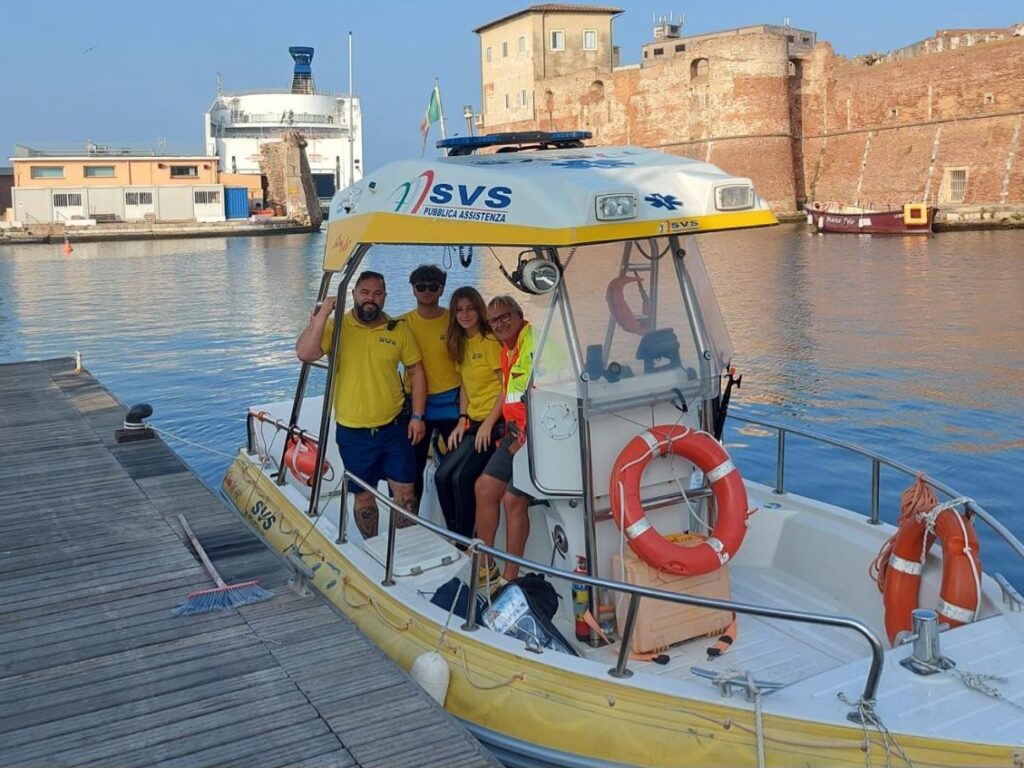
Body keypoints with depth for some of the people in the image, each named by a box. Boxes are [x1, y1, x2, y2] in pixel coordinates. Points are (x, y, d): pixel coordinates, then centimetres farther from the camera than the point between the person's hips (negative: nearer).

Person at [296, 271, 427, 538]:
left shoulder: (398, 329, -1)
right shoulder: (335, 327, -6)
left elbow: (416, 372, 5)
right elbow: (305, 353, -22)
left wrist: (417, 417, -1)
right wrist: (323, 314, -24)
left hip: (394, 426, 1)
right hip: (353, 432, -1)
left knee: (405, 491, 7)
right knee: (364, 496, 12)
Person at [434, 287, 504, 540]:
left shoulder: (491, 341, -12)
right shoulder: (461, 343, 12)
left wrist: (488, 424, -16)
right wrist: (462, 421, 4)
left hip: (494, 422, -8)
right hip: (472, 422, 8)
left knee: (461, 478, -17)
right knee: (443, 476, -3)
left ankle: (467, 539, 0)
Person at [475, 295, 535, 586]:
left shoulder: (535, 341, -16)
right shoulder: (507, 350, 16)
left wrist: (526, 438, -19)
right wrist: (511, 433, 13)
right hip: (517, 434, 10)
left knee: (513, 500, -9)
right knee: (484, 487, 11)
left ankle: (509, 579, 2)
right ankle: (485, 565, 23)